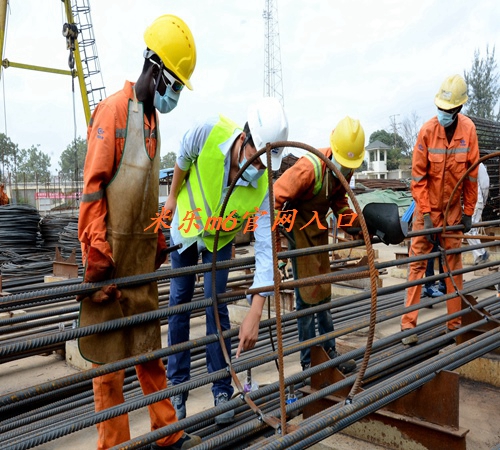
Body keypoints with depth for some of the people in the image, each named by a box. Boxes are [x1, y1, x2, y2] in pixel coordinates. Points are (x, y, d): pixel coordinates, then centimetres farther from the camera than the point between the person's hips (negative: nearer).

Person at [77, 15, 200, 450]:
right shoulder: (113, 109, -10)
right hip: (112, 250, -8)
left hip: (143, 252, 8)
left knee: (150, 343, 15)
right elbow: (93, 185, -15)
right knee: (109, 350, 3)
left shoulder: (153, 117, 17)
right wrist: (97, 252, -19)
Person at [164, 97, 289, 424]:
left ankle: (223, 391, 10)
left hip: (220, 239, -1)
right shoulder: (208, 133, -35)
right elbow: (183, 159, -11)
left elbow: (266, 249, -36)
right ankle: (177, 386, 18)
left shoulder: (263, 187, -33)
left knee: (216, 308, -5)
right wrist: (173, 196, 3)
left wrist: (255, 315, -41)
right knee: (179, 303, 4)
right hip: (186, 227, 1)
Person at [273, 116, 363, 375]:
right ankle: (309, 362, 8)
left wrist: (358, 226, -4)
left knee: (323, 293, 14)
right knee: (307, 296, -4)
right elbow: (276, 198, -34)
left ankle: (328, 352, 26)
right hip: (297, 225, -7)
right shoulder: (310, 167, -31)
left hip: (318, 225, 8)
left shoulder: (345, 169, -7)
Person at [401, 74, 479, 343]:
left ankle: (455, 323, 18)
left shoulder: (468, 129, -8)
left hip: (453, 208, 2)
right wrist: (426, 214, -12)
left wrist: (468, 212, 1)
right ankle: (408, 324, 1)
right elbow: (418, 176, -10)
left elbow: (472, 174, -2)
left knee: (454, 262, 8)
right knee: (418, 262, -2)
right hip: (427, 207, -2)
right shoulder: (427, 131, -14)